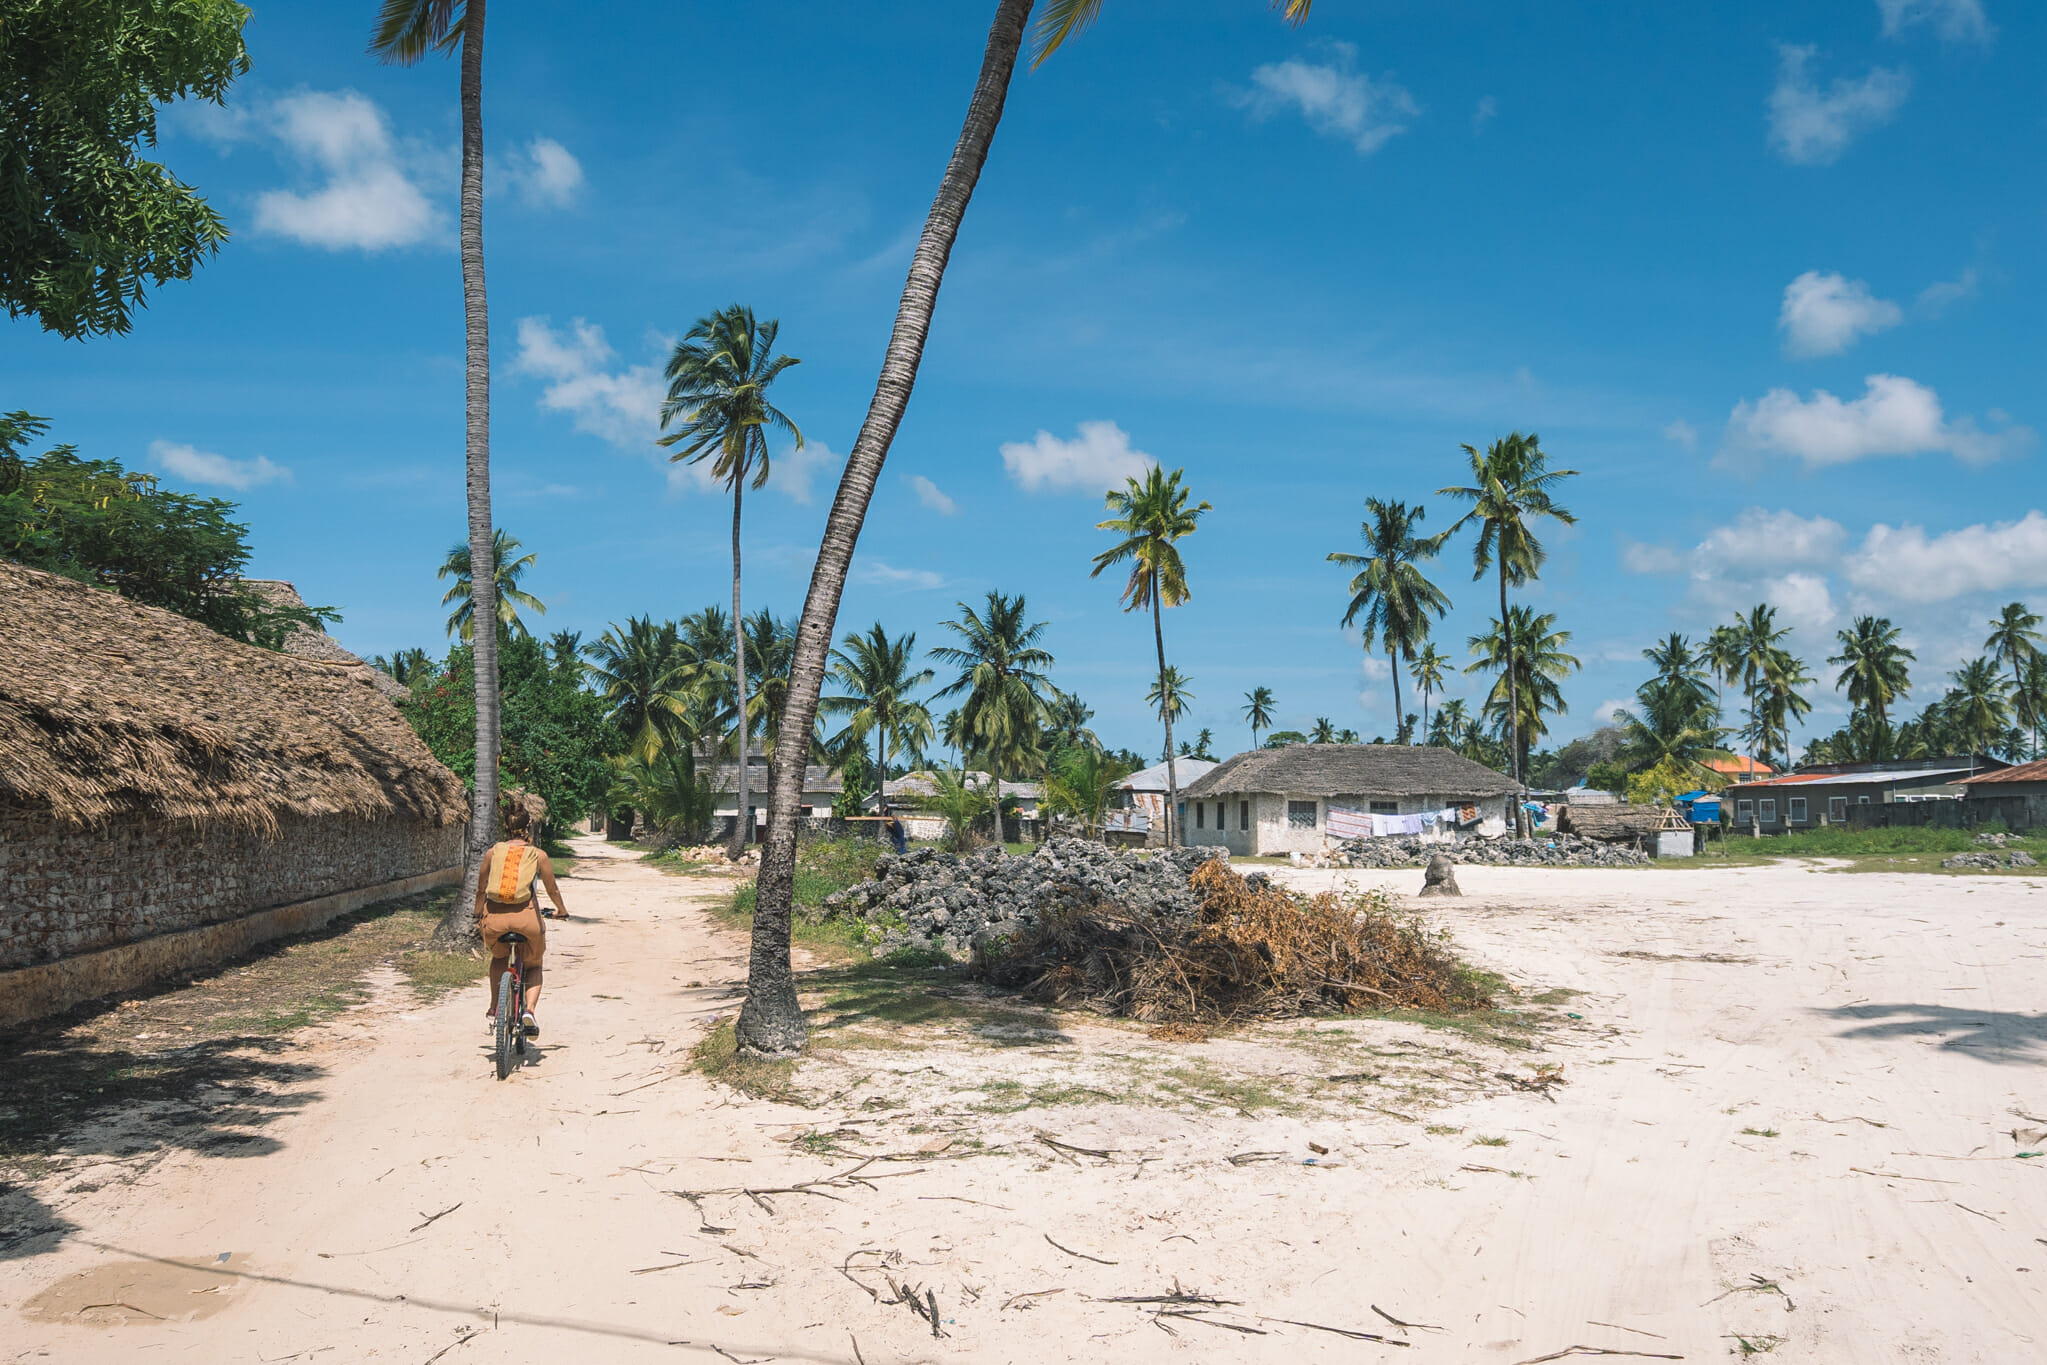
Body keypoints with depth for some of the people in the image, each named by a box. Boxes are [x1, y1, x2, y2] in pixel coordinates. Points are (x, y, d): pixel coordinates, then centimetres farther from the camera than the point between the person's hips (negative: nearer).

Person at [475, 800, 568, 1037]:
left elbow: (481, 888, 18)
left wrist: (478, 914, 35)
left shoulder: (494, 851, 10)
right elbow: (552, 889, 15)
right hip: (526, 917, -1)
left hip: (494, 917, 1)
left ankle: (494, 1009, 28)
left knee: (499, 957, 34)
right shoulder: (538, 855, 6)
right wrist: (561, 910, 34)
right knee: (533, 966, 23)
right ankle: (529, 1010, 0)